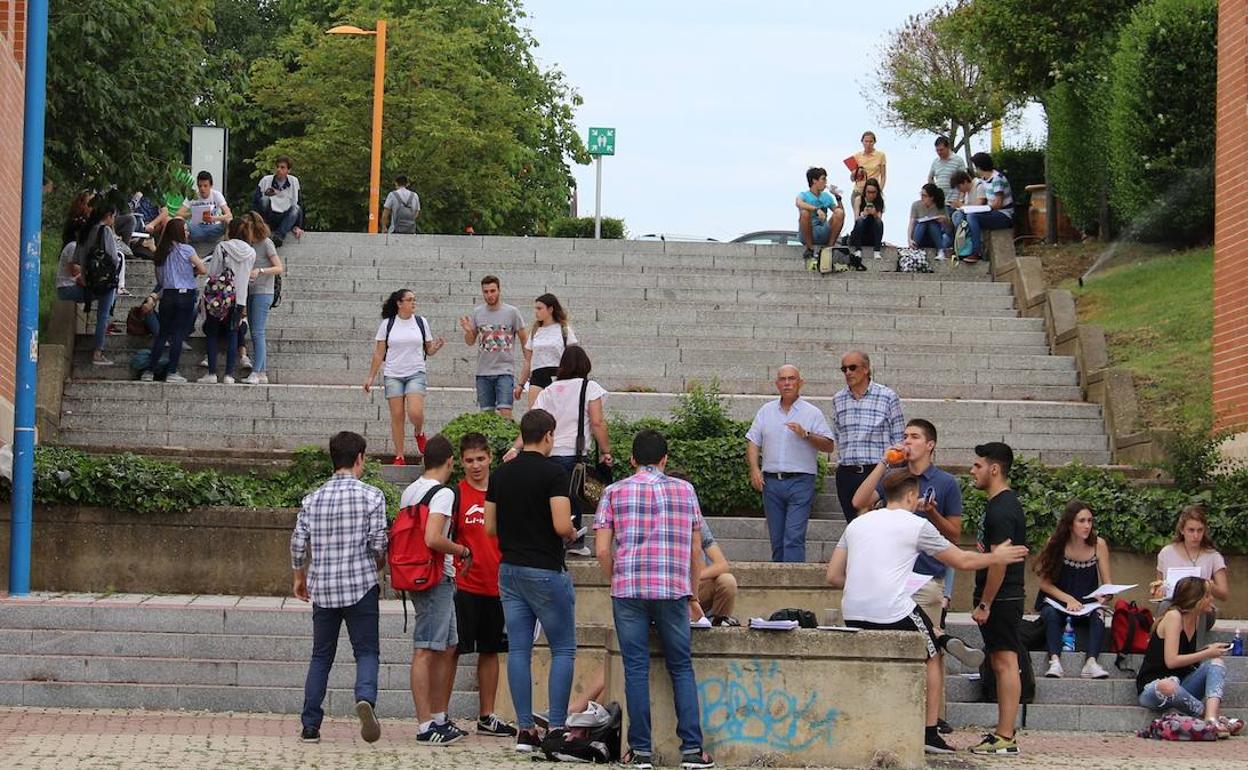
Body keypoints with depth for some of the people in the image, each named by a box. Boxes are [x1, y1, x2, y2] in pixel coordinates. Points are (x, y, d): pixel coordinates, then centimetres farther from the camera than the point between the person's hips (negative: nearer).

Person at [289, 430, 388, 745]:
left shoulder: (313, 500, 5)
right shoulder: (372, 496, -5)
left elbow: (298, 544, 5)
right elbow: (378, 544, -7)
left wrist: (299, 577, 21)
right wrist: (378, 566, 14)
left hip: (323, 588, 3)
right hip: (361, 586, -3)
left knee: (321, 656, 12)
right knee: (367, 651, 2)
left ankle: (310, 725, 9)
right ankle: (365, 698, -27)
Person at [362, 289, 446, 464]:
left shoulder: (421, 322, 5)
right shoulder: (387, 324, 2)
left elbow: (428, 350, 12)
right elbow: (379, 353, 6)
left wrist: (436, 346, -10)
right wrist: (371, 377, 3)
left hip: (416, 374, 0)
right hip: (393, 375, 0)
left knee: (415, 412, -18)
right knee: (397, 416, -1)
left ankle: (419, 433, 16)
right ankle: (399, 457, 7)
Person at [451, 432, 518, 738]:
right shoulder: (456, 494, -4)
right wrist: (456, 561, -17)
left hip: (496, 585, 5)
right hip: (463, 585, -5)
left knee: (490, 651, 11)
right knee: (452, 650, -4)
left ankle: (486, 717, 19)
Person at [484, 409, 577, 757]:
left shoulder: (500, 474, 6)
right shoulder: (554, 473, -12)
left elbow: (490, 527, 9)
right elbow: (562, 526, -20)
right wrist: (572, 533, 2)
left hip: (509, 569, 6)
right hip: (545, 570, -6)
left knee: (518, 650, 7)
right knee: (563, 650, 3)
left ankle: (525, 729, 7)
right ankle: (556, 729, -3)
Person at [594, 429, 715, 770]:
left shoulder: (615, 492, 6)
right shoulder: (685, 490, 10)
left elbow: (602, 550, 0)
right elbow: (696, 550, 11)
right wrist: (692, 593, 21)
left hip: (628, 590, -1)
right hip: (674, 589, 1)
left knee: (636, 669, 3)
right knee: (682, 668, 8)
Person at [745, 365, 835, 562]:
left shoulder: (812, 413, 4)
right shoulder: (766, 411, 14)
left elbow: (829, 446, -2)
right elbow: (752, 442, 13)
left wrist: (805, 435, -17)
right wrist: (754, 469, -1)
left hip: (800, 481, -4)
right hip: (771, 481, 4)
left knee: (794, 537, -13)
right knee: (776, 539, 7)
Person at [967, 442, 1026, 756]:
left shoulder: (1001, 509, -16)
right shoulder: (1003, 504, 17)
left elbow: (999, 562, -21)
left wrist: (985, 604, -19)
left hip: (1001, 599, -11)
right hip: (1003, 599, 11)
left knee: (1005, 664, -9)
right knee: (1001, 664, 12)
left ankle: (1005, 738, -10)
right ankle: (1002, 733, 16)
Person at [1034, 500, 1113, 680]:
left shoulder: (1099, 545, -3)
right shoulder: (1055, 544, -7)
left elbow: (1107, 583, -1)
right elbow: (1045, 582, -6)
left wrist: (1106, 596, -25)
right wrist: (1068, 599, -21)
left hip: (1086, 605, 1)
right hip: (1055, 601, -1)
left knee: (1097, 616, -31)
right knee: (1051, 614, -34)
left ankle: (1091, 663, -45)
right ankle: (1055, 661, -46)